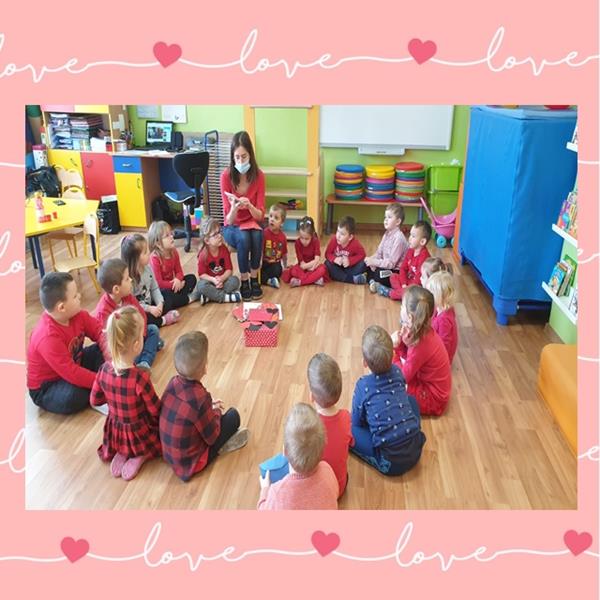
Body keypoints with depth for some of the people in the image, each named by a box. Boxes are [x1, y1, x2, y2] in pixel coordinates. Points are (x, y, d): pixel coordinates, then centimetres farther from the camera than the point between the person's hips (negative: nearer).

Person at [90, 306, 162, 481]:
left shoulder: (104, 370, -15)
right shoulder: (140, 377, -32)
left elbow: (94, 401, 1)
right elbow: (156, 411, -19)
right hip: (140, 436, -5)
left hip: (114, 433, 5)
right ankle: (140, 456, 2)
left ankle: (121, 453, 10)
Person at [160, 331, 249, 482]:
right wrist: (216, 412, -1)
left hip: (168, 454, 7)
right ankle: (222, 447, 16)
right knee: (233, 415, 2)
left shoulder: (173, 383, -10)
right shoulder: (199, 397, -31)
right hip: (191, 461, -7)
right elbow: (212, 437, -17)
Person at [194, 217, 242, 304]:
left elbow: (229, 269, -9)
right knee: (201, 286, -34)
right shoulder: (203, 254, -18)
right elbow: (202, 274, -14)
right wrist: (213, 280, -31)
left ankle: (211, 295, -25)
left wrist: (221, 278, -29)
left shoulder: (224, 249, -9)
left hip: (222, 279, 3)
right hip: (210, 281, -3)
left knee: (235, 280, -25)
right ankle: (226, 297, -29)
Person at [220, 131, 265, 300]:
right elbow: (229, 219, -18)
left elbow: (260, 216, -15)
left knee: (257, 235, -33)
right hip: (233, 227, -1)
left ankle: (254, 278, -14)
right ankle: (244, 281, -16)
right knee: (243, 237, -34)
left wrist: (249, 206, -36)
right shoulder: (226, 176, -17)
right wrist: (234, 208, -40)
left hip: (252, 223, 1)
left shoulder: (258, 175, -13)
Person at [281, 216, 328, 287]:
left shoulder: (316, 241, -14)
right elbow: (302, 263, -17)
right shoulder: (297, 243, -16)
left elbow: (317, 260, -20)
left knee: (322, 269, -35)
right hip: (302, 267, 0)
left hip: (313, 266, 0)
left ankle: (299, 281, -35)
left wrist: (306, 266, -21)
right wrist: (312, 264, -20)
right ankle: (316, 279, -36)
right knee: (293, 271, -33)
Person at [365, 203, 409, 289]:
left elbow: (391, 263, -25)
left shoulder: (398, 238, -23)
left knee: (379, 275, -31)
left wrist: (375, 262, -25)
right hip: (386, 266, 9)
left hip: (396, 271, -9)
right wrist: (372, 260, -14)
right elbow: (379, 252, 6)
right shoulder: (387, 234, 6)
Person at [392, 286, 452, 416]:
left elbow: (403, 377, -23)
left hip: (433, 398, -8)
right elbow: (409, 357, 3)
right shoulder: (424, 331, -9)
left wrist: (393, 351, -18)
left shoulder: (421, 345, -33)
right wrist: (399, 344, -16)